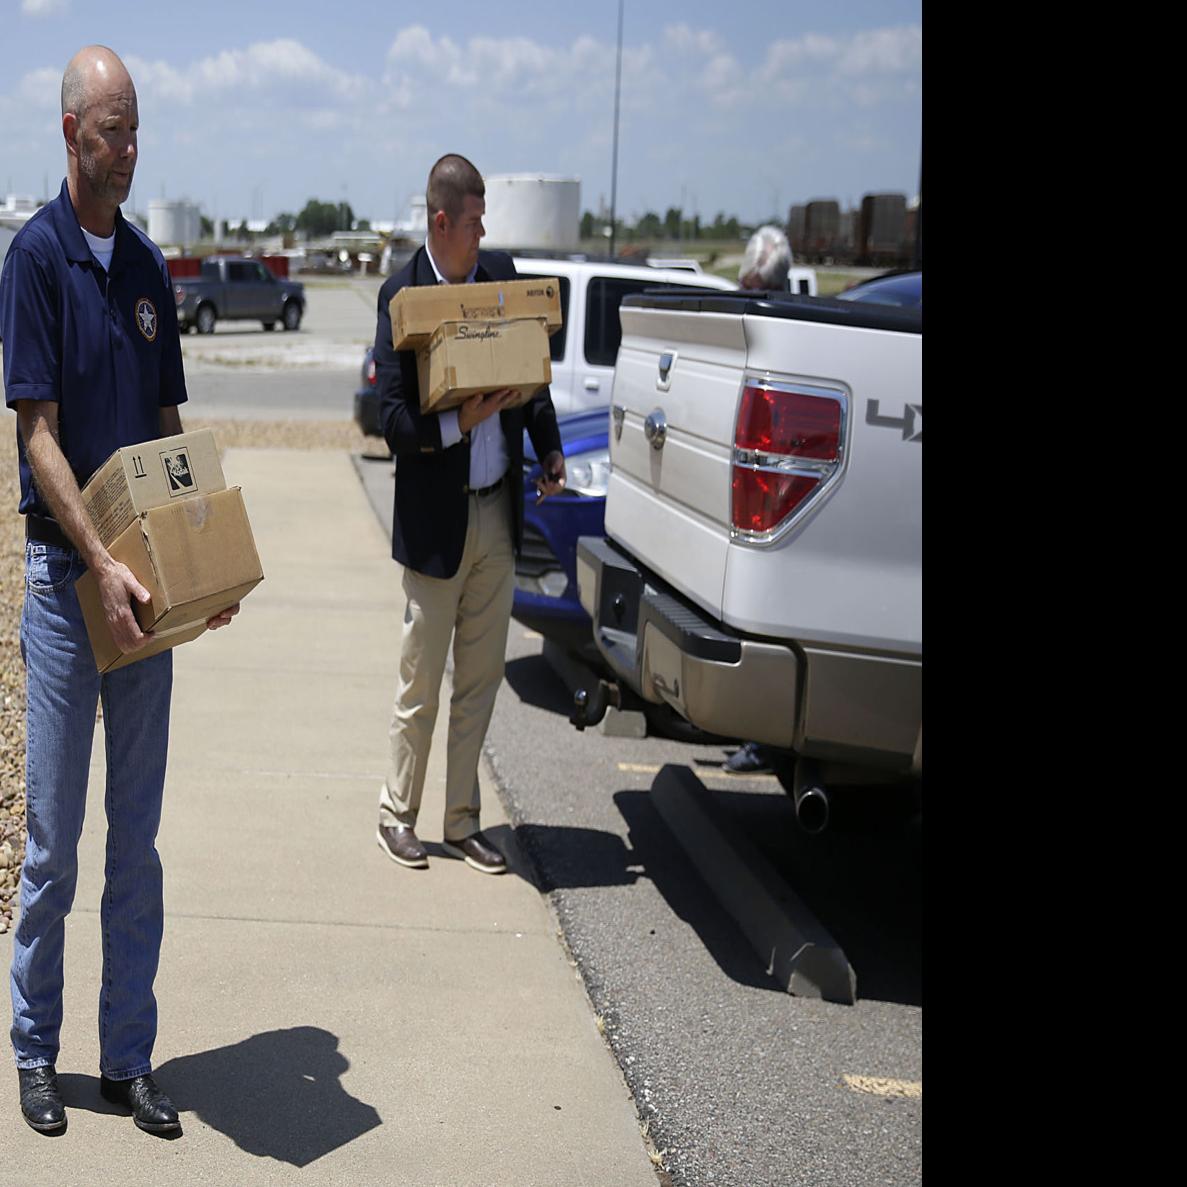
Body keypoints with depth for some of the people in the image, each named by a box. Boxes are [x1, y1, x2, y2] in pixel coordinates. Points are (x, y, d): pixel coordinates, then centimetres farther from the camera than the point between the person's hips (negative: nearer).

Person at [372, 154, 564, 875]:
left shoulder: (501, 273, 5)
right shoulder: (402, 295, -10)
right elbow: (395, 421, -13)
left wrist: (549, 447, 10)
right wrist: (461, 422, -25)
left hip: (498, 511, 5)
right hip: (437, 517, -5)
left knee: (481, 679, 11)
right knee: (421, 685, 5)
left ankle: (463, 822, 23)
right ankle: (397, 817, 21)